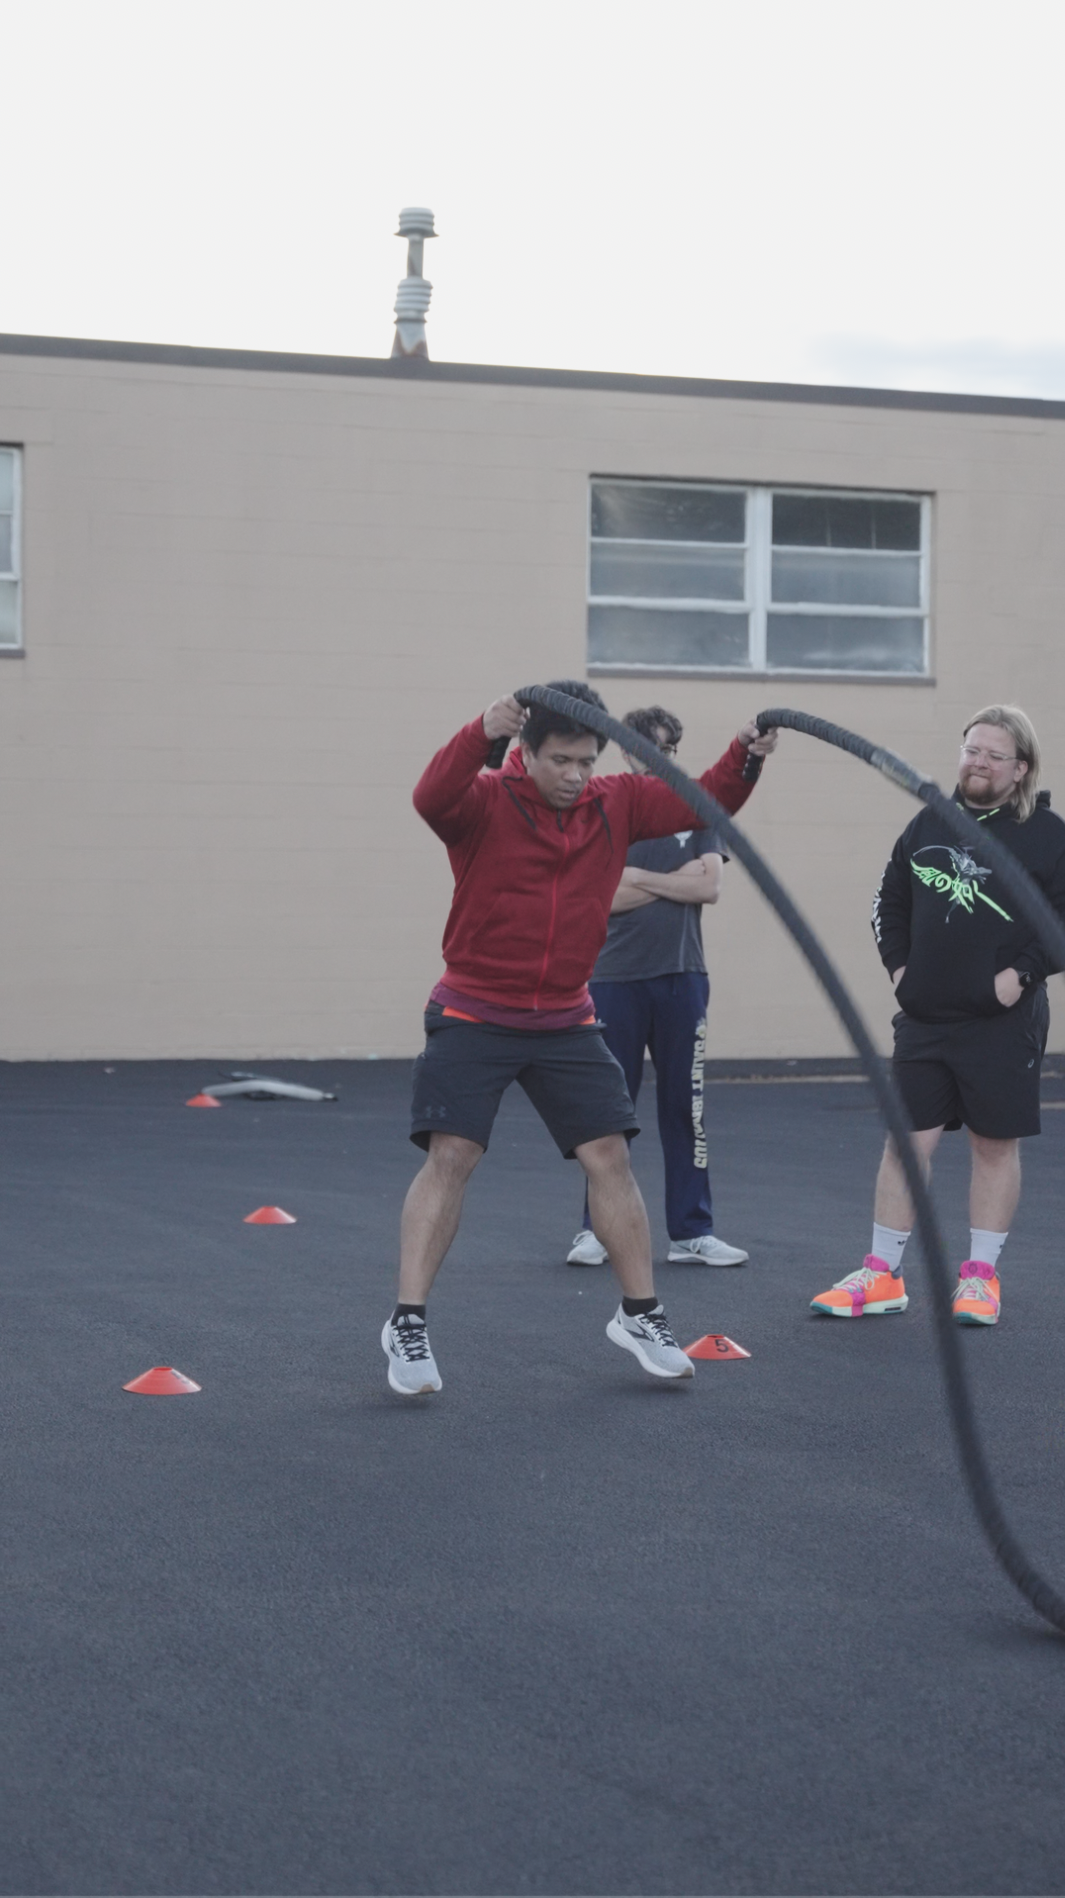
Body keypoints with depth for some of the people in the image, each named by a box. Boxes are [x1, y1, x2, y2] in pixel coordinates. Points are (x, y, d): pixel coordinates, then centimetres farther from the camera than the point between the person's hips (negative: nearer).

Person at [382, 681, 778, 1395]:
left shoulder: (616, 803, 1)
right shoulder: (487, 801, -13)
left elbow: (704, 802, 4)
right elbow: (432, 798, -35)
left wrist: (745, 757, -16)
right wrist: (483, 732, -51)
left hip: (566, 1022, 4)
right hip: (474, 1017, -4)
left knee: (610, 1156, 3)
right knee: (449, 1156, -10)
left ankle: (641, 1314, 17)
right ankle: (408, 1325, -3)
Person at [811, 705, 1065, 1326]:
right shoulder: (930, 823, 9)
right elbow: (891, 900, 18)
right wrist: (898, 964, 7)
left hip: (1003, 1023, -4)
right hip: (924, 1019, 4)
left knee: (996, 1144, 5)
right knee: (906, 1140, 4)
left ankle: (982, 1276, 16)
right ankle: (883, 1276, 11)